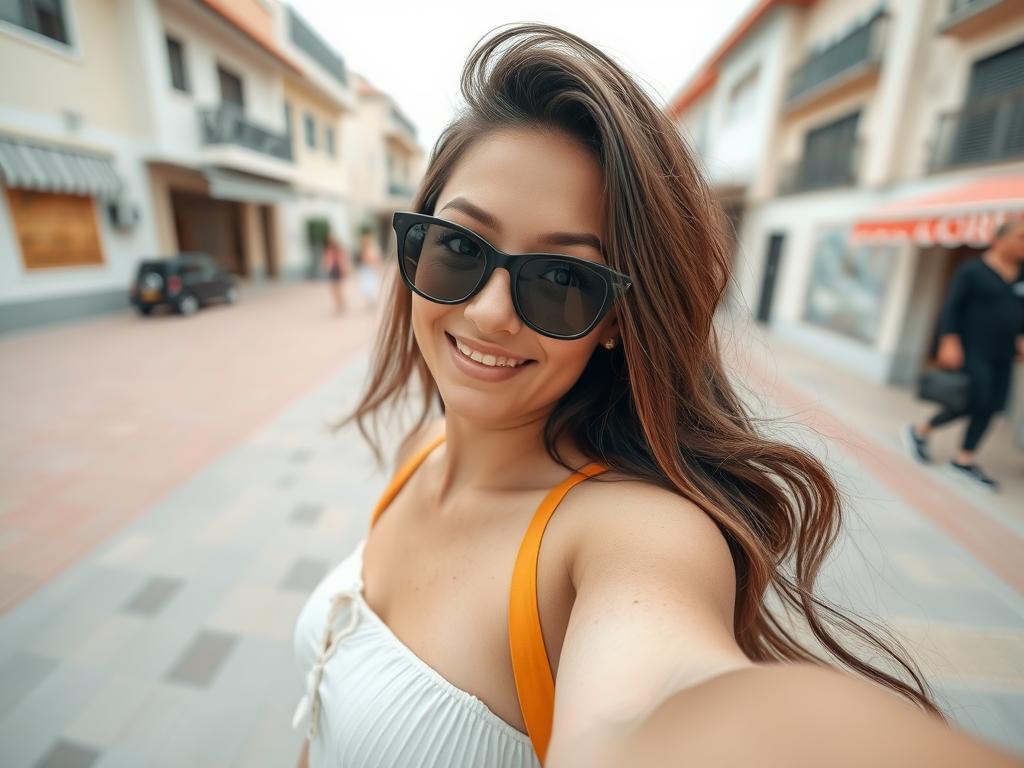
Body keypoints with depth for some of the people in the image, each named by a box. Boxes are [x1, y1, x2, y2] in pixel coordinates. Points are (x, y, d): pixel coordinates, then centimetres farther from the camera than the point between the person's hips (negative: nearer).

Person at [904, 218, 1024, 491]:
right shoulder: (971, 271, -6)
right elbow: (951, 308, -10)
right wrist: (950, 342, -17)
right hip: (972, 352, -6)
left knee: (990, 407, 4)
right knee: (973, 402, -12)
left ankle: (964, 460, 14)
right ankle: (920, 430, 9)